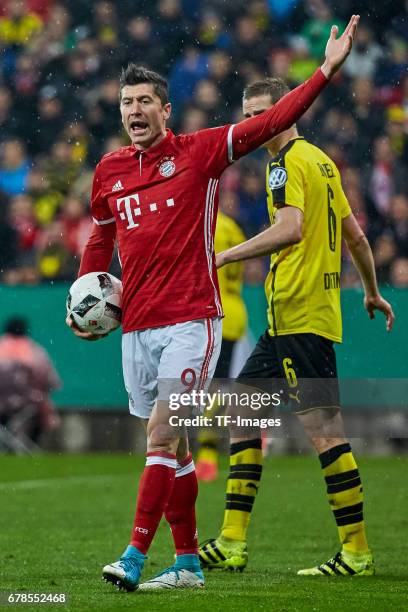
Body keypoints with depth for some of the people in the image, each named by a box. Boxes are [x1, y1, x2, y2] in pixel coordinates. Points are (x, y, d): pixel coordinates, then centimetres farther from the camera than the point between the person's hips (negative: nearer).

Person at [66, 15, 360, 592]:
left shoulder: (200, 151, -1)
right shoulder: (108, 171, 11)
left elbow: (269, 122, -7)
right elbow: (99, 241, 24)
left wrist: (327, 70, -15)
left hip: (191, 320, -5)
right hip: (136, 326, 5)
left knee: (162, 435, -13)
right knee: (170, 447, 10)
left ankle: (135, 556, -16)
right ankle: (188, 562, 16)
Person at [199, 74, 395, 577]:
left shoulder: (289, 161, -9)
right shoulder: (321, 161, 18)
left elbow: (290, 228, -24)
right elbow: (355, 235, 24)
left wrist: (224, 256, -21)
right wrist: (372, 292, 35)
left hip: (298, 315, -10)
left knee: (322, 428, -11)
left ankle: (357, 554, -11)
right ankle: (232, 543, 13)